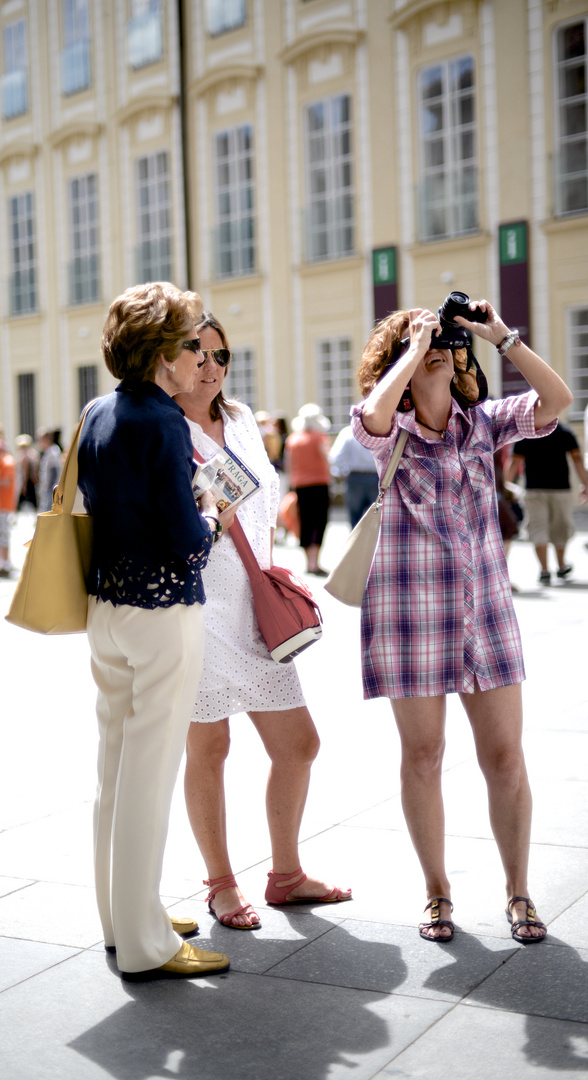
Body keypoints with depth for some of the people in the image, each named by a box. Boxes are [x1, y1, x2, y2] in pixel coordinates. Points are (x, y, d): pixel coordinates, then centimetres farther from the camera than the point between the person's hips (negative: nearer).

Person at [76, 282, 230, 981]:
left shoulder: (97, 415, 8)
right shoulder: (162, 422, -17)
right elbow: (186, 541, -20)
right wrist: (212, 517, 1)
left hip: (105, 605, 9)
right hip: (162, 610, -9)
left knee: (116, 765, 16)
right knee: (150, 773, -1)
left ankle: (122, 917, 31)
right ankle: (144, 945, 9)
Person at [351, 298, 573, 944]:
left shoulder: (484, 423, 7)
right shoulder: (388, 430, -1)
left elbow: (557, 400, -6)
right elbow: (373, 413, -26)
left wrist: (502, 336, -8)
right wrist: (415, 345, -13)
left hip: (486, 609, 3)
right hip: (411, 612, -2)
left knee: (505, 757, 3)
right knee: (422, 757, 6)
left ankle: (517, 892, 19)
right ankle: (437, 893, 22)